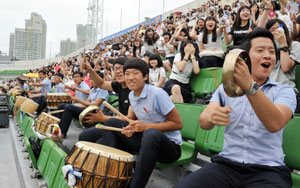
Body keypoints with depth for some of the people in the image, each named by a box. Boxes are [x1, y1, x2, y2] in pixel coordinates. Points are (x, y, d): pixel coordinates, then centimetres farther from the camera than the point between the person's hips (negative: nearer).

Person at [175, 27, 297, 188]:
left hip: (268, 170, 0)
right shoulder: (225, 87, 9)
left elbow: (275, 124, -18)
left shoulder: (284, 91, 3)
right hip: (226, 164, 1)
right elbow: (203, 122, -5)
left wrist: (250, 86, -32)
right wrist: (211, 117, -29)